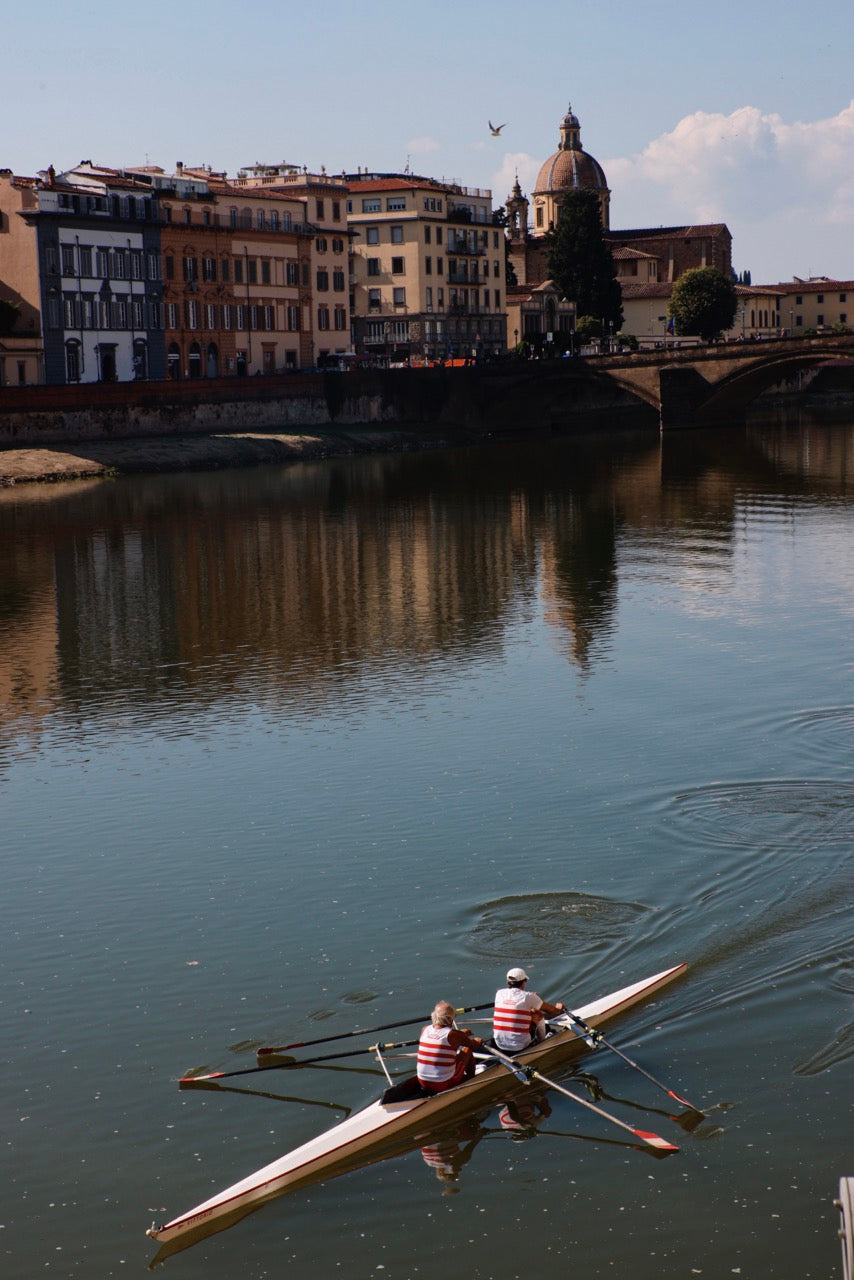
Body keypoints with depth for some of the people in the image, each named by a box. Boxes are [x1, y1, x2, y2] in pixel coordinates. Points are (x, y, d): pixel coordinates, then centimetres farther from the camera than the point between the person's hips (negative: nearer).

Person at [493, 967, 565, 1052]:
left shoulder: (499, 993, 1)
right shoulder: (528, 996, -10)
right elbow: (548, 1008, 8)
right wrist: (557, 1008, 30)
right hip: (520, 1046, -4)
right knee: (538, 1015, 14)